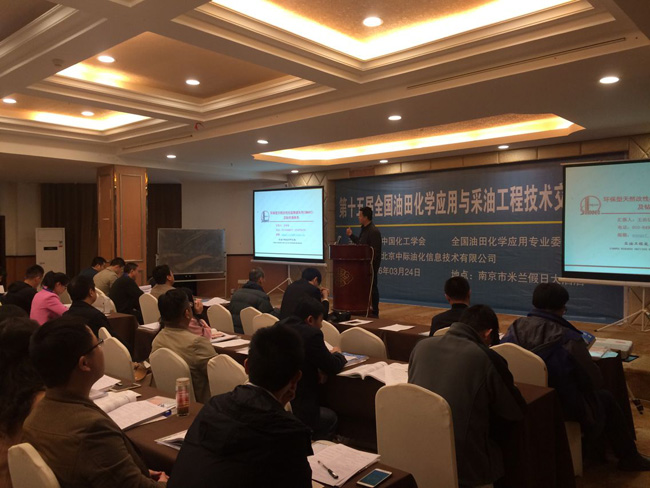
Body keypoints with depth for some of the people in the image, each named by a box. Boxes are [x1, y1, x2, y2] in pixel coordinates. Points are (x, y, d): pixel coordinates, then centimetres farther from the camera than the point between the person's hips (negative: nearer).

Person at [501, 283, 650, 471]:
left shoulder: (516, 327, -11)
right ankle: (629, 457, 38)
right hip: (562, 406, -6)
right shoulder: (568, 338, -25)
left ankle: (593, 443, 43)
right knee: (606, 398, 23)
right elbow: (594, 380, -14)